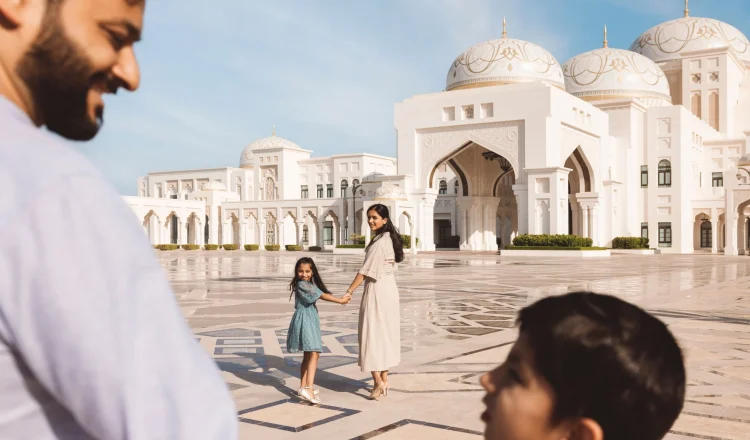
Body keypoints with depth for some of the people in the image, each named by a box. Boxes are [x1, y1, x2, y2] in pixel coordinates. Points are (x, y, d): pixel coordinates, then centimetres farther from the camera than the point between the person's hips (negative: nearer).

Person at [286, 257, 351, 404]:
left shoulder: (311, 284, 16)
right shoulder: (300, 284, -14)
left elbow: (322, 294, 4)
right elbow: (322, 295, -17)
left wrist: (341, 299, -8)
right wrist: (340, 301, -15)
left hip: (311, 320, 10)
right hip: (304, 320, -10)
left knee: (308, 355, 14)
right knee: (314, 354, -17)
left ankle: (303, 387, 21)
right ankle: (308, 388, -24)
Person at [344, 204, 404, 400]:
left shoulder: (378, 243, -19)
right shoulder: (391, 238, 8)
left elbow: (365, 271, -21)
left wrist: (349, 292, -18)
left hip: (377, 290, -9)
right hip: (389, 288, 9)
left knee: (373, 334, -2)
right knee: (386, 333, 12)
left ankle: (378, 382, -1)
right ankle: (384, 380, 19)